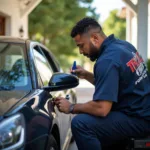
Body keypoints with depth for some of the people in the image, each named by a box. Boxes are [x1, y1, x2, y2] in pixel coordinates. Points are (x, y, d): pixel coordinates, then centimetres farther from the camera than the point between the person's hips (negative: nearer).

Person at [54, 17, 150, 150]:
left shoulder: (108, 60, -22)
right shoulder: (122, 45, 7)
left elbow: (102, 109, -26)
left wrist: (71, 107, -12)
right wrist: (87, 75, 9)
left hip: (137, 119, -10)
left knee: (81, 123, -24)